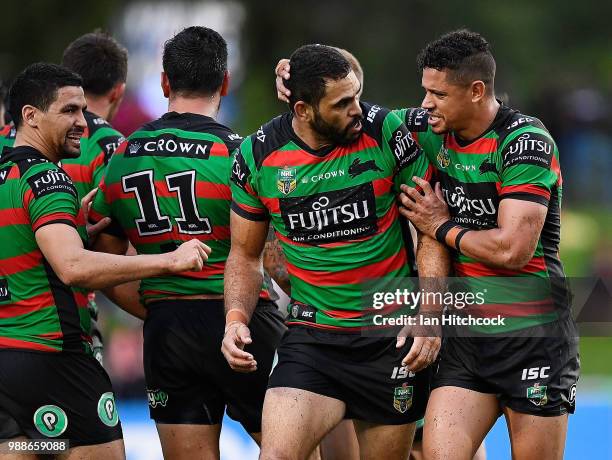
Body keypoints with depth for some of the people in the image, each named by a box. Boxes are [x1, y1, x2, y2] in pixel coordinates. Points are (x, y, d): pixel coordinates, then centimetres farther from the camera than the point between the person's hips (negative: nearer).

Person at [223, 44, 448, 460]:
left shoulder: (384, 132, -8)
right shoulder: (256, 156, -4)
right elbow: (245, 255, 10)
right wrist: (236, 318, -7)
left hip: (392, 335, 0)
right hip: (311, 337, 1)